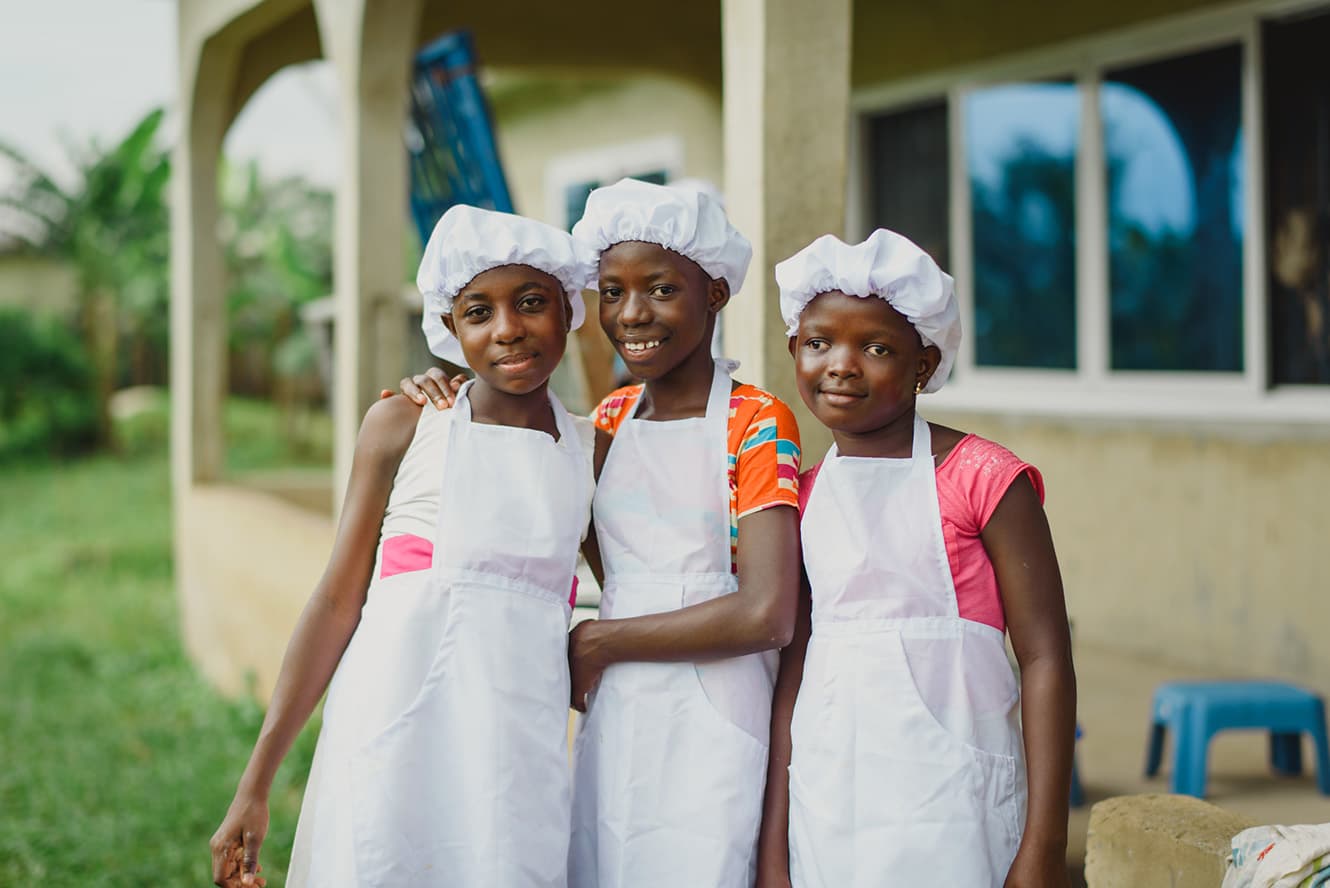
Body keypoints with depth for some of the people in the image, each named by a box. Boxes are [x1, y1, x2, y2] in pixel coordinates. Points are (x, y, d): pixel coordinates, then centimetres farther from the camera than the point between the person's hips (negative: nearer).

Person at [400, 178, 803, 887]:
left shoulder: (757, 422, -7)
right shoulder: (611, 419, 11)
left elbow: (766, 614, -16)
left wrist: (596, 643, -9)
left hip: (709, 730, -5)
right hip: (611, 728, 6)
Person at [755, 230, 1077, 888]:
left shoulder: (979, 477, -6)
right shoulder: (804, 497, 9)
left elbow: (1045, 660, -8)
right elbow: (792, 673, 9)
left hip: (946, 805, -4)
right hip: (825, 803, 4)